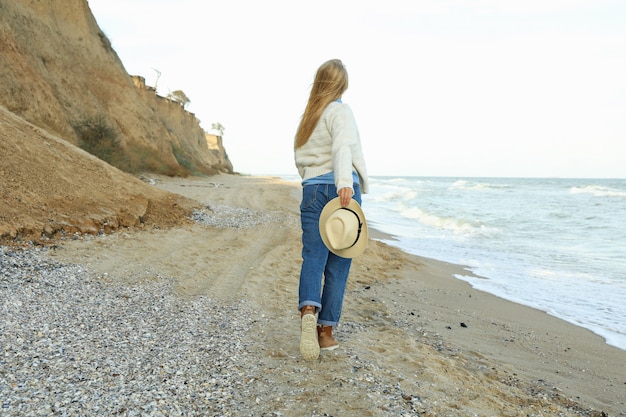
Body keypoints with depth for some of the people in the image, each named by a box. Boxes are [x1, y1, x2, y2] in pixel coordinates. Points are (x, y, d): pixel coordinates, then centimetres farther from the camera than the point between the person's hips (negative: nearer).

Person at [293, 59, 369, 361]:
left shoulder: (307, 116, 19)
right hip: (341, 190, -4)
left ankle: (308, 310, -28)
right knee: (338, 264, 3)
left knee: (313, 258, -2)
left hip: (312, 190, 5)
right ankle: (325, 330, 8)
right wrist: (345, 184, -34)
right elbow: (343, 146, -20)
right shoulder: (340, 111, -1)